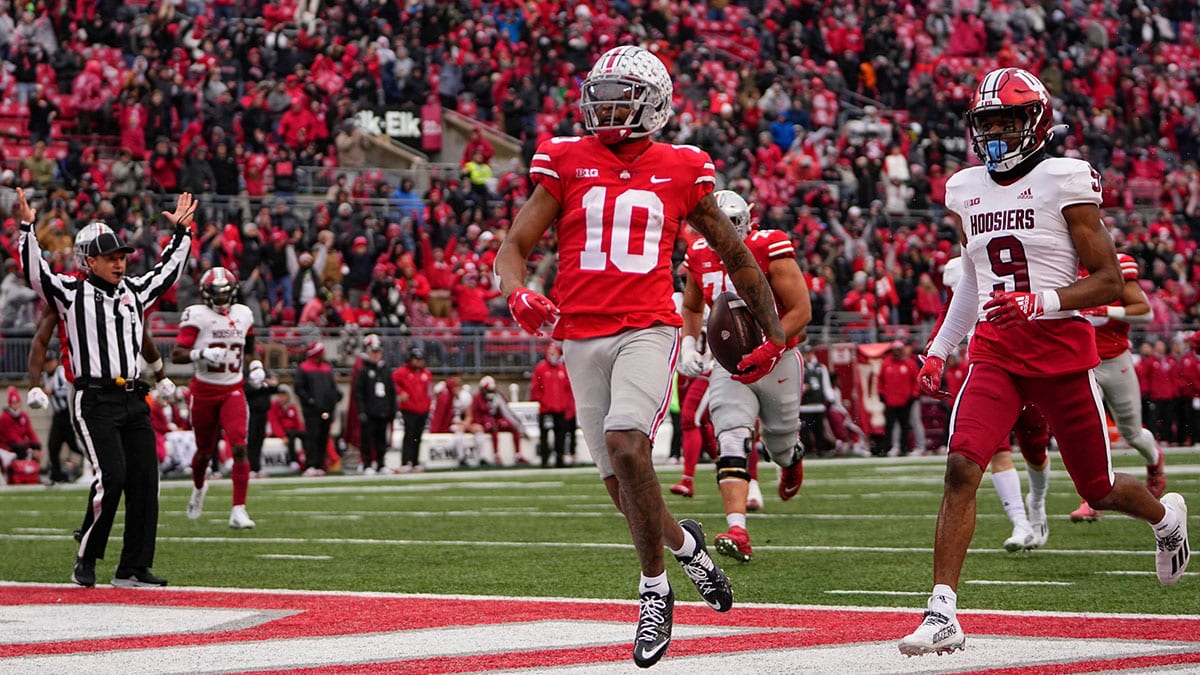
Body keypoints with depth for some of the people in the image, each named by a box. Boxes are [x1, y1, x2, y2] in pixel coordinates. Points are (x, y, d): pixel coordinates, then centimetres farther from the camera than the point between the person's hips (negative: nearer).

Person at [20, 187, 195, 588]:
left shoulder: (134, 291, 17)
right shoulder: (72, 292, 2)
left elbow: (167, 272, 32)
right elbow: (35, 272, -10)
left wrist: (180, 232, 33)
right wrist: (27, 228, -18)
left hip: (134, 400, 6)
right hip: (96, 401, -6)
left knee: (144, 479, 1)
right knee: (112, 475, -17)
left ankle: (134, 568, 5)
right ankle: (86, 558, -2)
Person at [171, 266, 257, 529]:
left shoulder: (243, 315, 5)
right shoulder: (197, 316, -10)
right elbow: (176, 354, -16)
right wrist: (202, 354, -31)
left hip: (233, 391, 2)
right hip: (204, 391, -2)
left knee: (239, 448, -16)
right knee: (205, 449, 13)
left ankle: (239, 510, -17)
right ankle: (198, 488, 47)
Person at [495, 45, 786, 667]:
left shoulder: (679, 171, 4)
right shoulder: (566, 163, 6)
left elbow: (736, 256, 15)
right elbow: (512, 247, 2)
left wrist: (774, 334, 17)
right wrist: (518, 295, -20)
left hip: (648, 328, -3)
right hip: (582, 335, 3)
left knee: (625, 442, -26)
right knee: (625, 489, 7)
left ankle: (654, 589, -11)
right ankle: (684, 543, 39)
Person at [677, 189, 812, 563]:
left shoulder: (770, 250, -17)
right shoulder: (700, 256, -1)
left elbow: (801, 311, -17)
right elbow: (691, 308, 20)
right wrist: (688, 343, 0)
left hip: (776, 361, -2)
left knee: (780, 444, 15)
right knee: (732, 444, -18)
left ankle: (793, 457, 56)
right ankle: (737, 532, -28)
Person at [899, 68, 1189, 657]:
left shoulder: (1064, 182, -8)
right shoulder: (966, 191, 9)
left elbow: (1109, 281, -9)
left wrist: (1042, 302, -24)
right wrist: (939, 348, 21)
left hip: (1060, 349, -3)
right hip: (994, 353, 4)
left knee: (1099, 490, 11)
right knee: (961, 468, -20)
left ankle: (1165, 516, 47)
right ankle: (943, 614, -21)